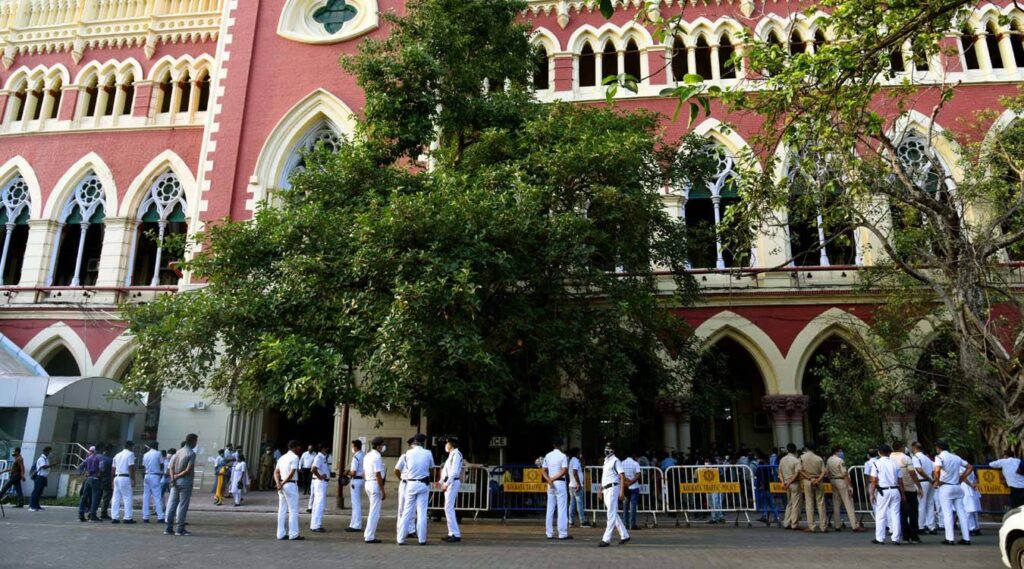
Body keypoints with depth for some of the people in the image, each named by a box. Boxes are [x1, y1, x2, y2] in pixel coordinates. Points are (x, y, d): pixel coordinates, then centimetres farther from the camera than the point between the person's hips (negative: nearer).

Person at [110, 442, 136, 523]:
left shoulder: (117, 455, 18)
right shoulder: (130, 454, -4)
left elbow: (113, 468, 19)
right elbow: (131, 468, -11)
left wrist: (113, 480, 23)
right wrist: (133, 480, -10)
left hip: (117, 477, 7)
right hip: (125, 478, -7)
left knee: (116, 498, 8)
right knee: (127, 498, -4)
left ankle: (114, 517, 7)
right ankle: (127, 518, -6)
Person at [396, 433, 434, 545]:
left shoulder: (409, 453, -4)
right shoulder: (428, 453, -5)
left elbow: (407, 466, 10)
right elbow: (431, 467, 8)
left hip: (411, 484, 1)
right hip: (423, 484, -1)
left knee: (407, 512, 7)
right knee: (422, 512, 4)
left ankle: (401, 538, 9)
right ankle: (422, 539, 6)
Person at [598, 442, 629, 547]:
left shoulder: (615, 461, -8)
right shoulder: (606, 461, 18)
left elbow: (622, 476, -14)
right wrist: (601, 490, 22)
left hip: (612, 488, -9)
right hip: (605, 489, 9)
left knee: (611, 514, -9)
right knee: (614, 514, 13)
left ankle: (606, 539, -12)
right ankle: (624, 535, 23)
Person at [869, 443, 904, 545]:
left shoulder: (877, 463, -4)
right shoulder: (895, 463, 6)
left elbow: (874, 480, -9)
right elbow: (900, 481, 7)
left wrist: (872, 494, -3)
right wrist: (902, 494, 15)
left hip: (883, 491, -3)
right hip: (895, 490, 4)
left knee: (881, 515, 4)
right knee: (895, 514, 7)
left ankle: (880, 538, 8)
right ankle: (896, 539, 8)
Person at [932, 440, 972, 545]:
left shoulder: (940, 457, -8)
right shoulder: (956, 457, 12)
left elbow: (937, 470, -25)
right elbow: (970, 467, 18)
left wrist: (937, 481, -10)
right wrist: (962, 478, 16)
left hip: (945, 487, -6)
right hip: (957, 487, 6)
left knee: (947, 513, -4)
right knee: (961, 512, 8)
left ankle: (950, 539, -5)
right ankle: (966, 538, 10)